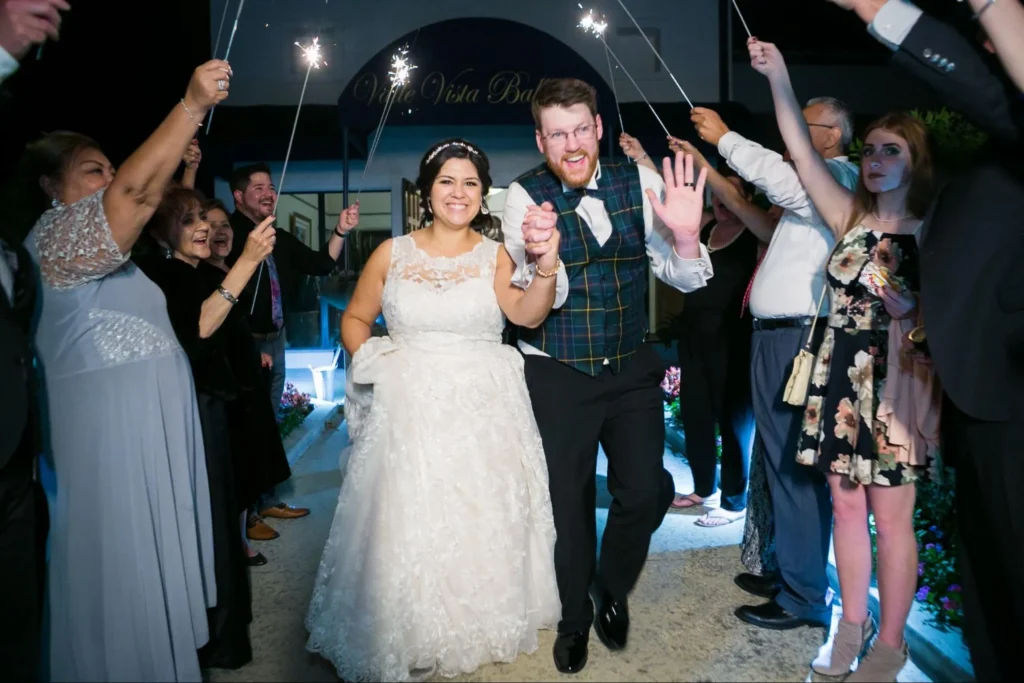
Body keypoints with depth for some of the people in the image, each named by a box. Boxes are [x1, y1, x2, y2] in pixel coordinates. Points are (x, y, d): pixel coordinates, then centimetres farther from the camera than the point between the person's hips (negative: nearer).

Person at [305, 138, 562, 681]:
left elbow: (527, 315, -18)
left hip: (485, 416, 0)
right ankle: (408, 638, 26)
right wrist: (372, 364, -3)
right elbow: (354, 318, 14)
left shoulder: (495, 256, 0)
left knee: (483, 525, 8)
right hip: (410, 413, 1)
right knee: (407, 528, 3)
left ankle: (486, 627, 33)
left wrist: (547, 267, -38)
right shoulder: (392, 254, 4)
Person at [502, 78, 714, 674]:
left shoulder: (639, 182, -5)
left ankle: (611, 590, 37)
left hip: (632, 368, 2)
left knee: (646, 491, 4)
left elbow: (684, 279, -8)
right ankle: (575, 619, 38)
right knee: (569, 501, 11)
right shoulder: (525, 197, -11)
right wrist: (540, 257, -42)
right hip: (557, 377, -2)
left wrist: (685, 236, -30)